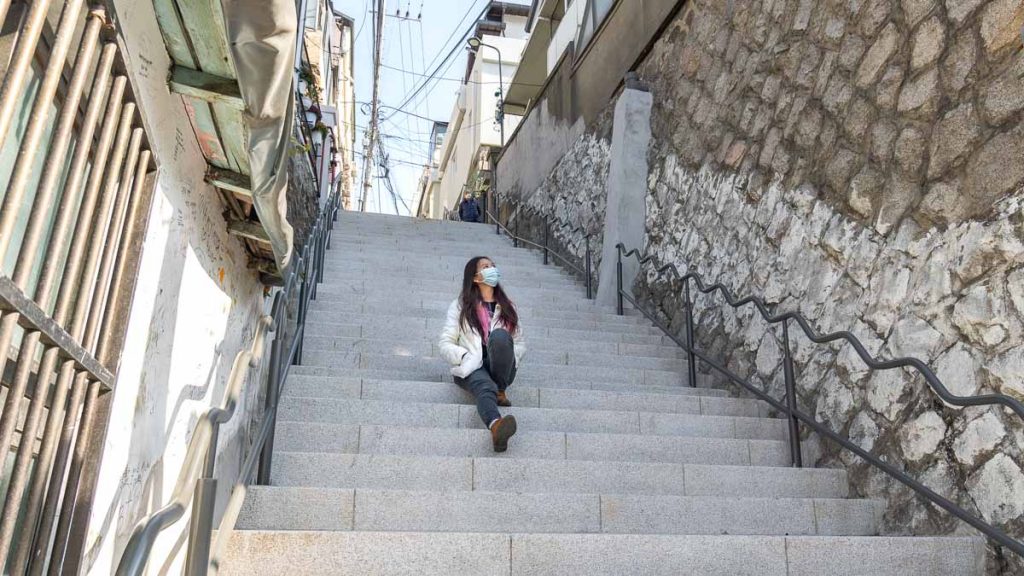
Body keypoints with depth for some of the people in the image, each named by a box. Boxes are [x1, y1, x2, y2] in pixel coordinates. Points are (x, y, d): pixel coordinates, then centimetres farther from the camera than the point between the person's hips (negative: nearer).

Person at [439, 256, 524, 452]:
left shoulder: (508, 307, 22)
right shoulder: (460, 306, 13)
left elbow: (520, 343, 20)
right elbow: (445, 344, 7)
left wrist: (508, 355, -3)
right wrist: (466, 357, -12)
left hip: (501, 370, 2)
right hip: (472, 368, -2)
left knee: (500, 335, -30)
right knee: (485, 388, -38)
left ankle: (501, 390, -22)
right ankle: (496, 426, -67)